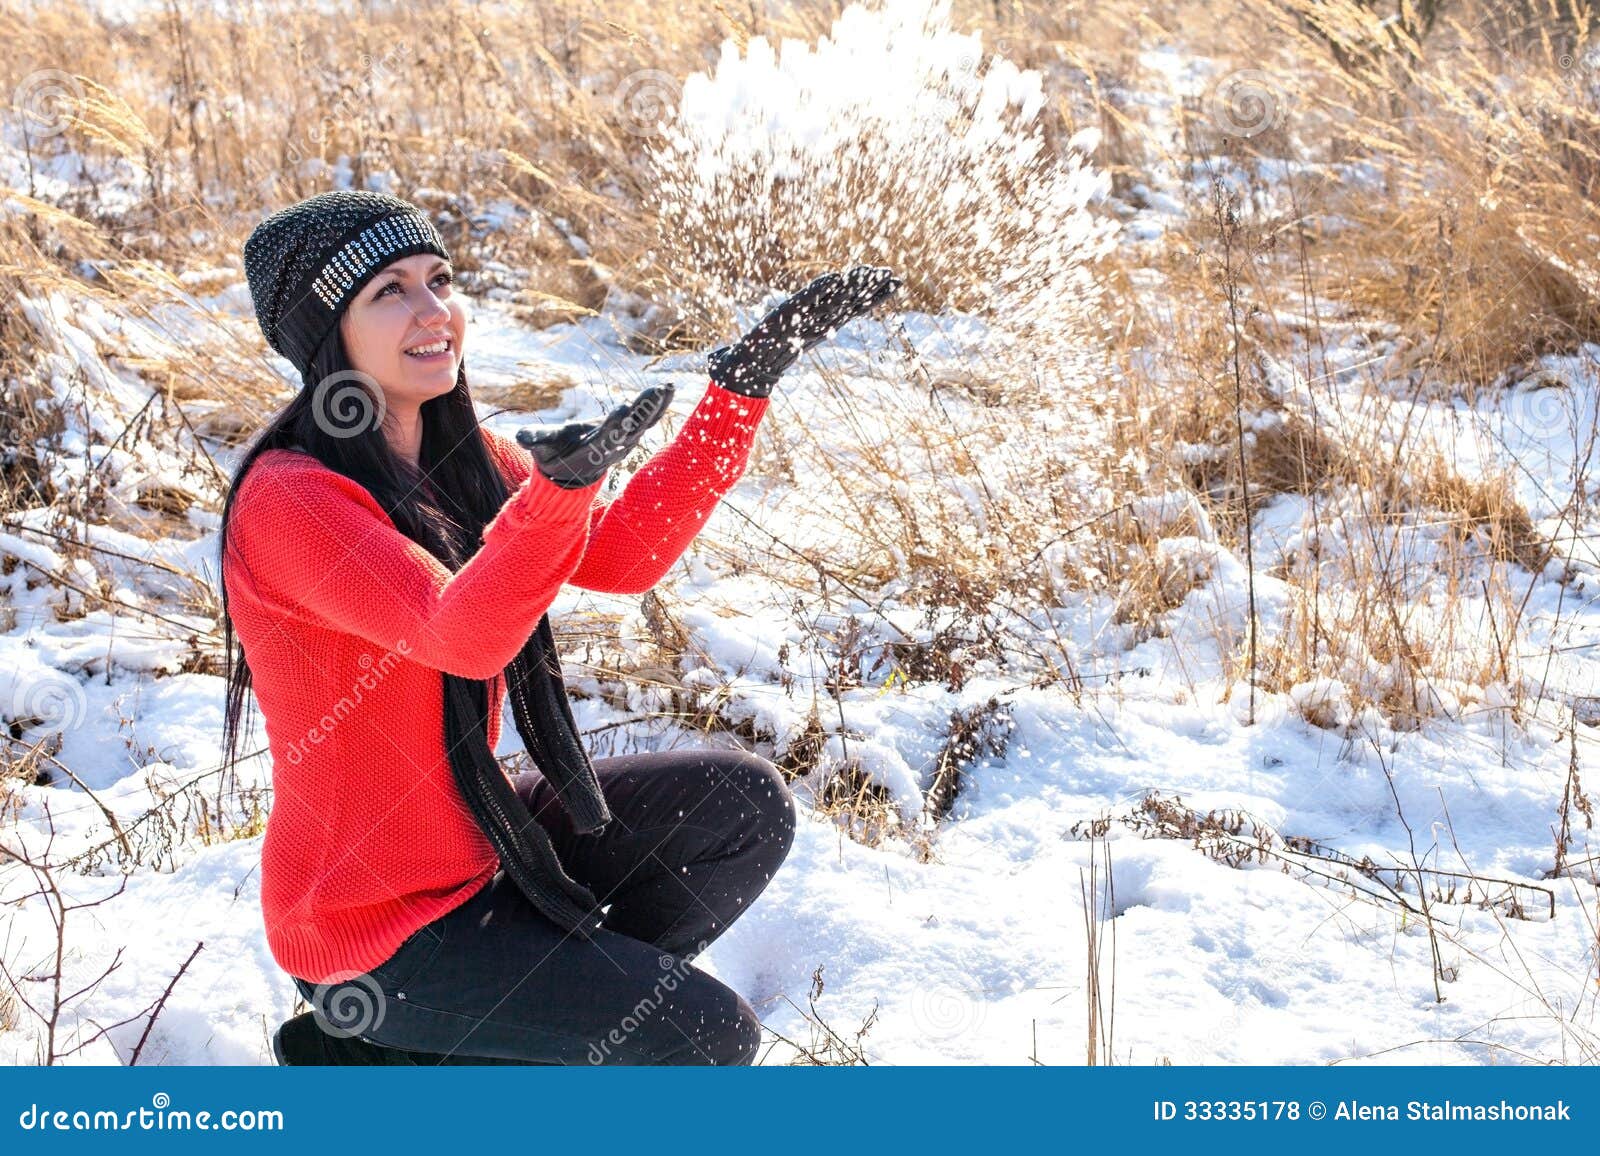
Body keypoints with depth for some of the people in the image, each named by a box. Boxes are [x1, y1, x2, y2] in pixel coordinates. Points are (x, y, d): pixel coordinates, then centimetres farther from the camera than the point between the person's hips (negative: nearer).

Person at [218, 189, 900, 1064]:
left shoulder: (459, 455, 2)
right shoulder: (290, 499, -23)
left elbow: (621, 554, -3)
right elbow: (463, 636, -36)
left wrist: (747, 377, -9)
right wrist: (557, 487, -56)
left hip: (477, 837, 8)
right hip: (374, 920, -8)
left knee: (745, 804, 0)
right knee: (708, 1037, -10)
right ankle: (383, 1069, 5)